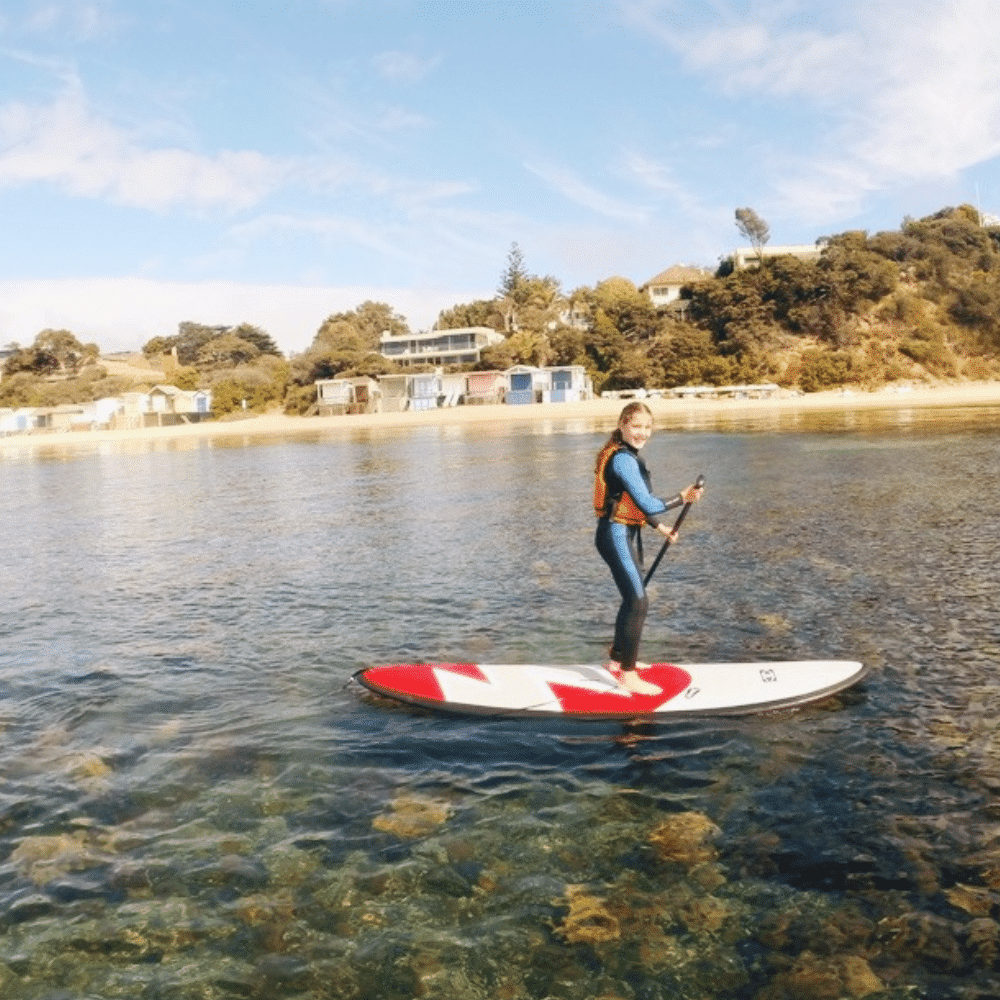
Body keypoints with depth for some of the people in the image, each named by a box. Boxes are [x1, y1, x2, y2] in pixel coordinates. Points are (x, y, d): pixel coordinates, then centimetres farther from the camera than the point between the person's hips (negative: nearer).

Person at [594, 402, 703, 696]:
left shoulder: (626, 455, 12)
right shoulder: (623, 459, -20)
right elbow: (648, 504, -21)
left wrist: (661, 527, 20)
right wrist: (683, 498, -11)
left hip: (626, 533, 11)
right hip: (616, 535, -11)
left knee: (632, 598, 20)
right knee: (638, 602, -9)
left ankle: (618, 658, 35)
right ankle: (629, 676, -3)